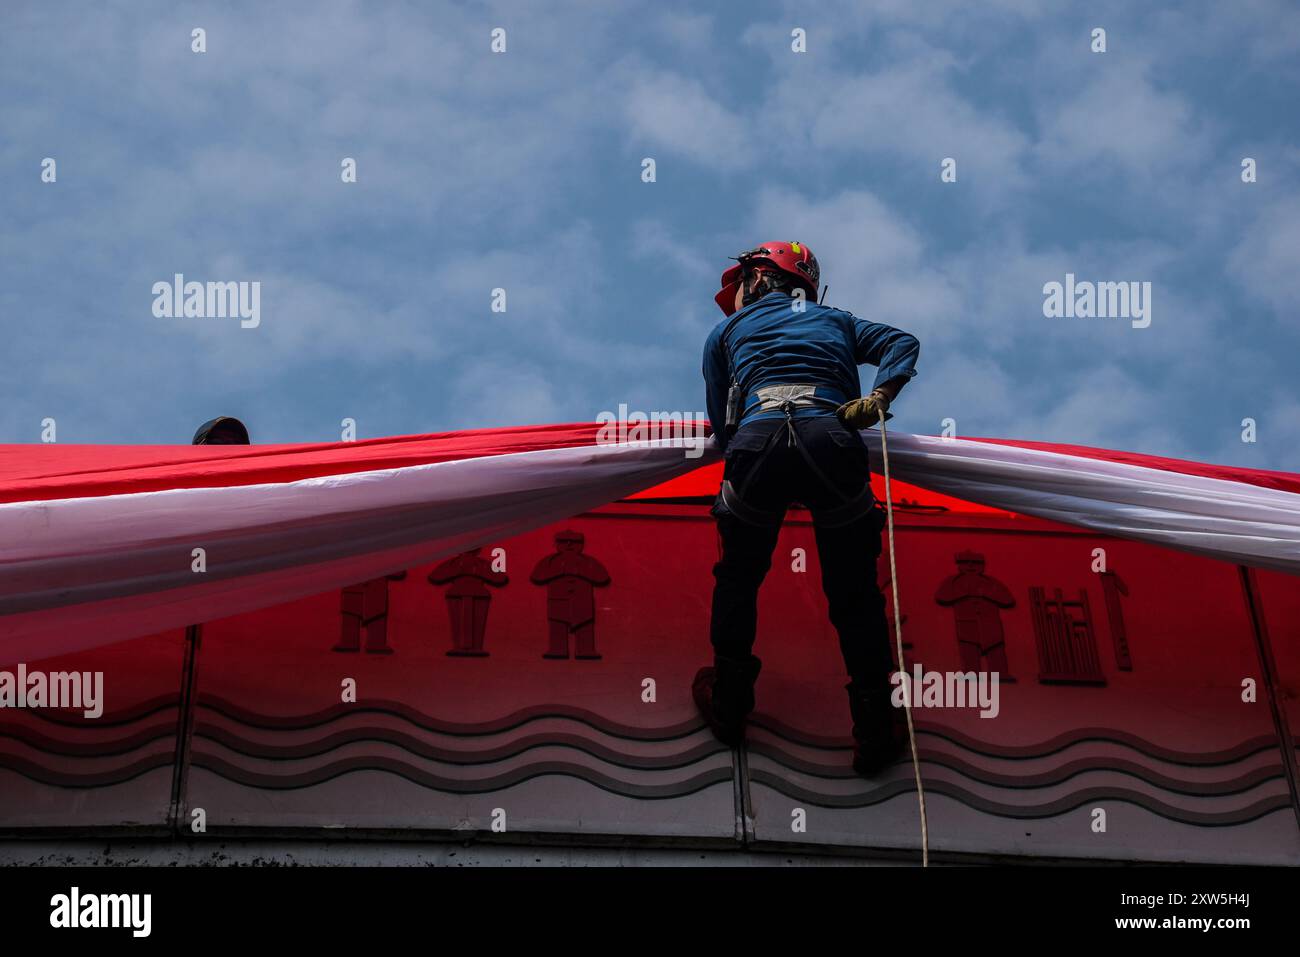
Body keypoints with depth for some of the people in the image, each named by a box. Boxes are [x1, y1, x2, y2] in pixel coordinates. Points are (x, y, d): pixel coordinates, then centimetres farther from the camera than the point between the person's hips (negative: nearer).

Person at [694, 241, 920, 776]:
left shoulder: (727, 332, 29)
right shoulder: (835, 321, 34)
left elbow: (721, 423, 25)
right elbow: (903, 344, 17)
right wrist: (880, 396, 4)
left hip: (757, 438, -1)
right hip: (833, 444, 1)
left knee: (738, 578, 22)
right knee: (855, 596, 11)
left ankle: (727, 706, 31)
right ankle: (876, 733, 11)